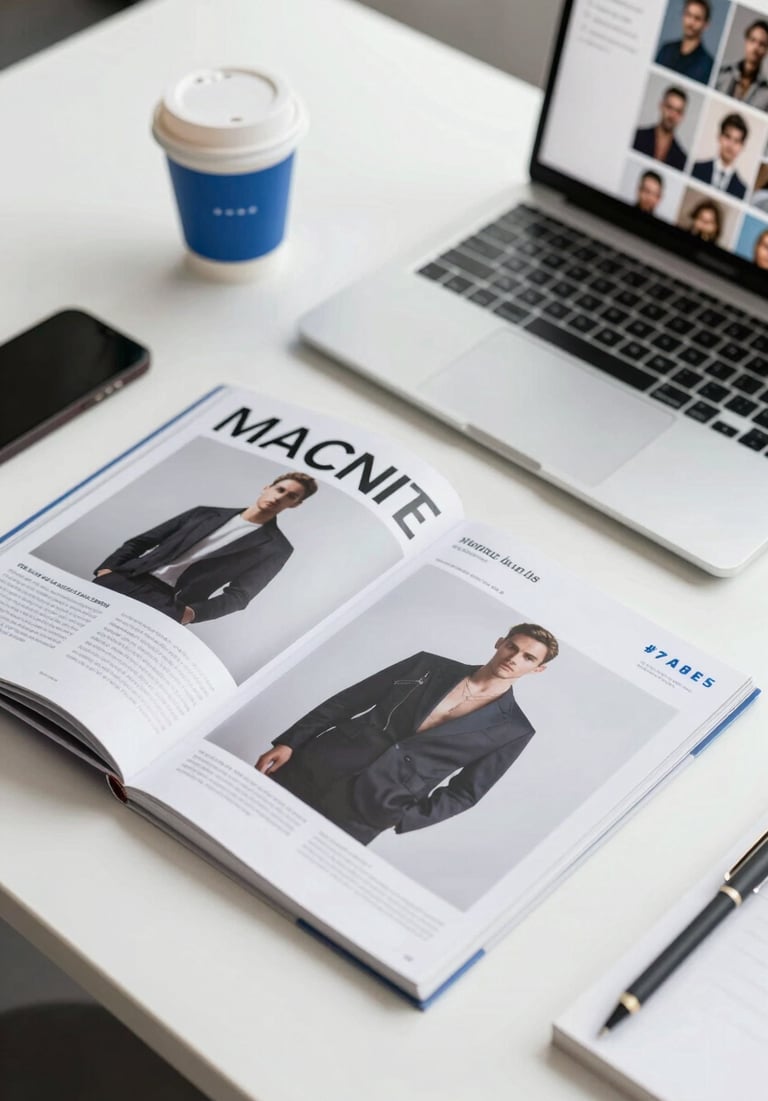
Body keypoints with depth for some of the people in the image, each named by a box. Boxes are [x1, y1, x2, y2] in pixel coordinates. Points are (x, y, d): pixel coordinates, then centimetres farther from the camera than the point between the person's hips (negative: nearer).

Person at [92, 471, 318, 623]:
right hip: (128, 578, 4)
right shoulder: (207, 514, 18)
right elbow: (141, 541, 18)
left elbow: (239, 595, -2)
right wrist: (108, 567, 1)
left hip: (167, 603, -4)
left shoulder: (276, 548, 8)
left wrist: (192, 613, -18)